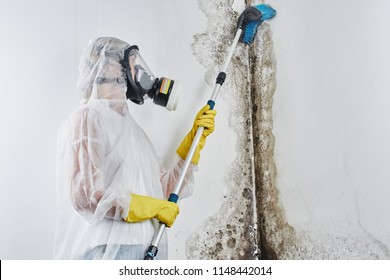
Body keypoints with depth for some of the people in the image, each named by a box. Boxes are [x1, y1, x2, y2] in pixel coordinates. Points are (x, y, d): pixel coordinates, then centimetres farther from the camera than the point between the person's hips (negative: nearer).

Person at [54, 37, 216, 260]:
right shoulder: (88, 118, -6)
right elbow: (86, 195, -18)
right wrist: (155, 207, -9)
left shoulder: (131, 127, 16)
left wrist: (195, 138, 10)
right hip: (108, 250, -7)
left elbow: (165, 188, 15)